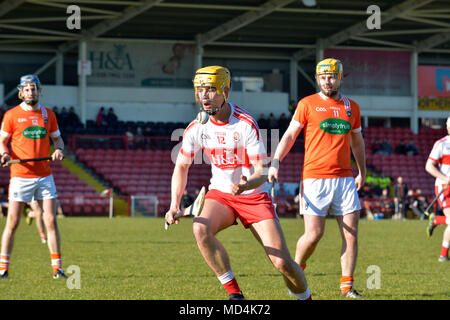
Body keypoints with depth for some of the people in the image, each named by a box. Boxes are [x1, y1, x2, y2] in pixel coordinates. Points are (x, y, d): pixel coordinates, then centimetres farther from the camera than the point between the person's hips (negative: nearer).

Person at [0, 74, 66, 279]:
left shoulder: (48, 114, 10)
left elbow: (57, 138, 18)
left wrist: (59, 150, -4)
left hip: (44, 176, 3)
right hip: (20, 176, -3)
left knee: (51, 221, -2)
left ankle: (57, 268, 3)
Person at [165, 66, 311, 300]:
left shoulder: (246, 124, -19)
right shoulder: (197, 128, -7)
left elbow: (262, 172, -19)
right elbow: (181, 166, 6)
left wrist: (246, 185, -42)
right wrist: (174, 205, -8)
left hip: (254, 197, -3)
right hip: (220, 195, 3)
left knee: (283, 263, -11)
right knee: (201, 229, -31)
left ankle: (305, 297, 21)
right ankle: (234, 293, -18)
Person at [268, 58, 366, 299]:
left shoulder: (351, 107, 13)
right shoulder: (307, 104, 2)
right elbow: (290, 135, -1)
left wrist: (362, 172, 31)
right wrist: (275, 162, -14)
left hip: (345, 179, 4)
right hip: (314, 178, -4)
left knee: (351, 234, -2)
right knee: (313, 235, -8)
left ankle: (347, 286, 6)